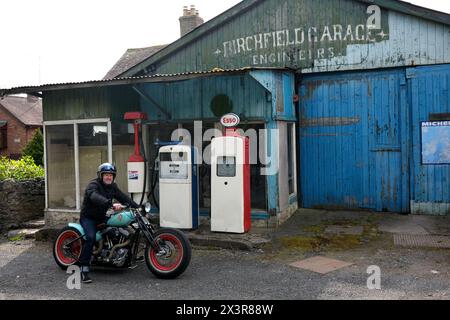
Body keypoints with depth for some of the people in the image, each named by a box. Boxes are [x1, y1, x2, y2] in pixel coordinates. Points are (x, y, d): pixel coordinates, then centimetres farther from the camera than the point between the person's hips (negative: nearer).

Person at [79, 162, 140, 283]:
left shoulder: (112, 187, 7)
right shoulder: (93, 185, -17)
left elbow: (124, 197, 0)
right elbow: (95, 197, -38)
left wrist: (138, 207, -14)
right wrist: (111, 204, -54)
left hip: (102, 217, 7)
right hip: (88, 218, -7)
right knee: (91, 238, -31)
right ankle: (84, 270, -28)